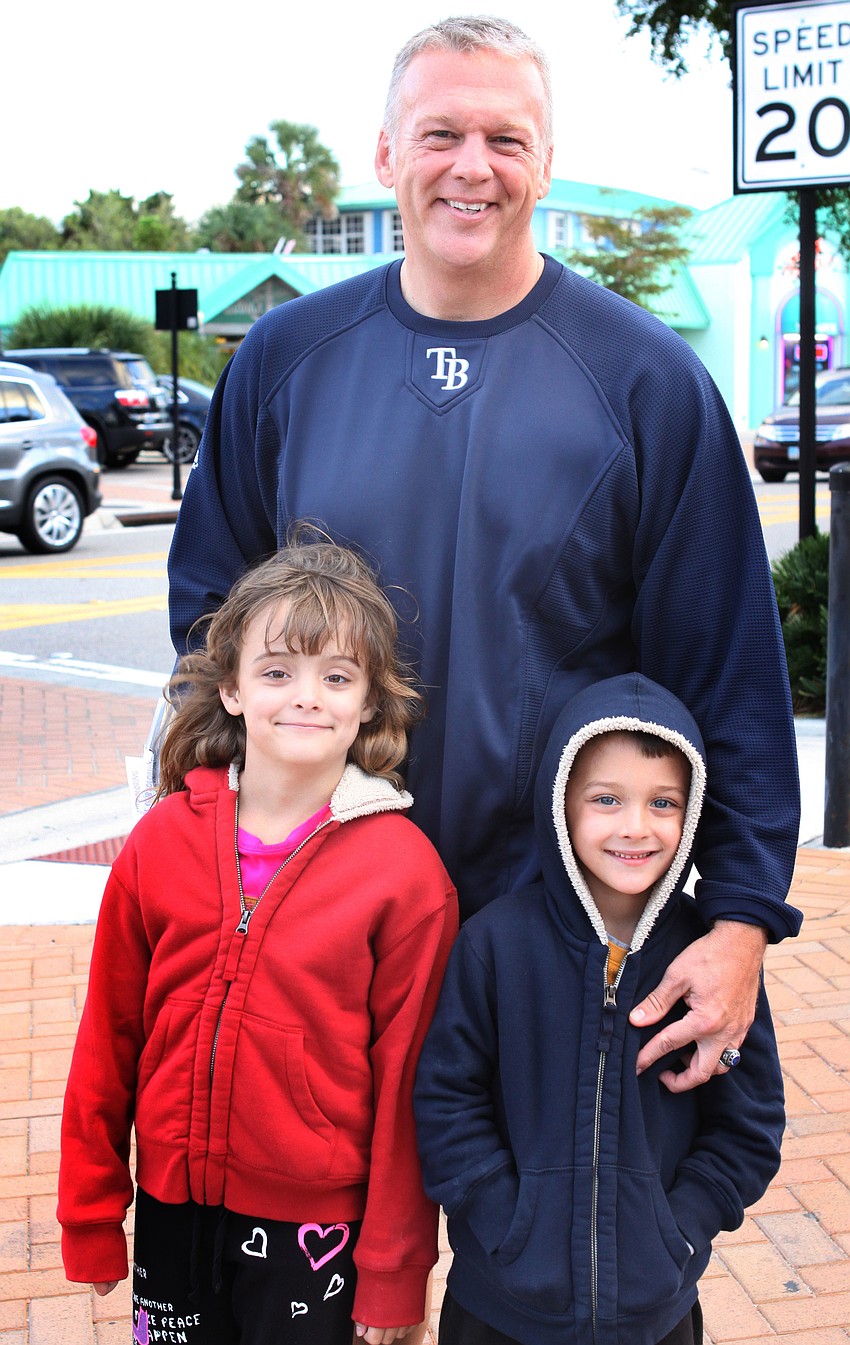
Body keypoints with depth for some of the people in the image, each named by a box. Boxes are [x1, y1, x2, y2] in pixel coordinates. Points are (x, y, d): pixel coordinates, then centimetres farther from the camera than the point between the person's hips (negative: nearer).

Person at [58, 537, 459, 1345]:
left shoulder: (405, 871, -14)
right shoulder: (163, 839, -5)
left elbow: (407, 1081, -9)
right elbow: (107, 1037, 2)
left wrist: (393, 1276, -4)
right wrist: (89, 1216, 7)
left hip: (317, 1230, -3)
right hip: (171, 1210, 3)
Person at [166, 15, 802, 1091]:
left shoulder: (649, 381, -6)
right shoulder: (286, 356, 1)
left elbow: (730, 671, -6)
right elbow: (207, 604, 12)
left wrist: (742, 919, -11)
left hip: (570, 916, -2)